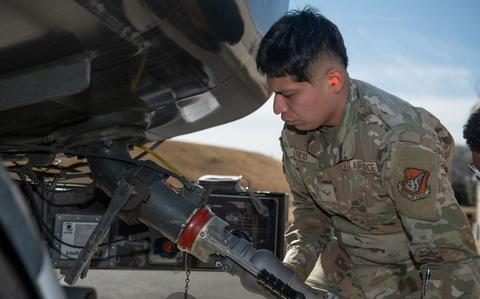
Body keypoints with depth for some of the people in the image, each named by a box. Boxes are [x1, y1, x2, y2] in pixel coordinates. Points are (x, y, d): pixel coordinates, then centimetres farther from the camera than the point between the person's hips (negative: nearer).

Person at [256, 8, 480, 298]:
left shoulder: (401, 140, -33)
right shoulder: (294, 131, -11)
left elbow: (453, 260, -30)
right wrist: (294, 265, -10)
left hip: (408, 275, -5)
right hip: (339, 265, 5)